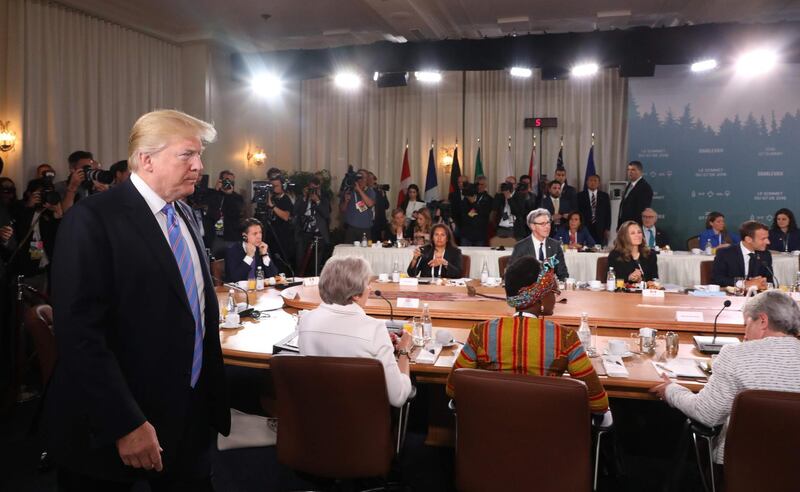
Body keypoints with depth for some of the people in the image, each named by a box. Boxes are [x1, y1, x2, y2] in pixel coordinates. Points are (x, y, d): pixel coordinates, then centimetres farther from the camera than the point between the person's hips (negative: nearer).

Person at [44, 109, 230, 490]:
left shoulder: (184, 214, 8)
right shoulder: (92, 220, -16)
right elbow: (80, 334, -21)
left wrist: (211, 393, 14)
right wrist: (125, 424, -22)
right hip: (113, 429, -6)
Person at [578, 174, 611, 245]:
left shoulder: (605, 196, 11)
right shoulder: (580, 196, 6)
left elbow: (608, 213, 10)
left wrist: (607, 229, 3)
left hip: (600, 230, 1)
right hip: (584, 229, -1)